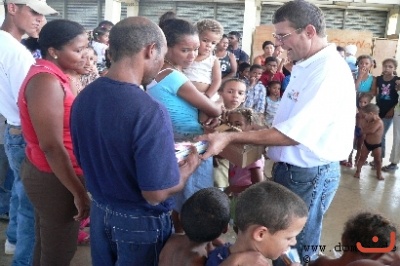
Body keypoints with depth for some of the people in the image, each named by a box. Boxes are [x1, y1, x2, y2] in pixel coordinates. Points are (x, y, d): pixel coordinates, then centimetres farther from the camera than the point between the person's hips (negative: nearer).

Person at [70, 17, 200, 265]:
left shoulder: (83, 98, -6)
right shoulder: (150, 111, -30)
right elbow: (156, 193, -27)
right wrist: (190, 166, -8)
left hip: (99, 213, 6)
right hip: (141, 223, -6)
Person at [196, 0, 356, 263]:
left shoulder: (330, 71, -23)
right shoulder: (307, 66, 8)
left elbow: (294, 133, -27)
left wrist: (231, 138, -25)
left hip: (310, 174, -9)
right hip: (290, 168, 9)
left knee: (296, 250, 9)